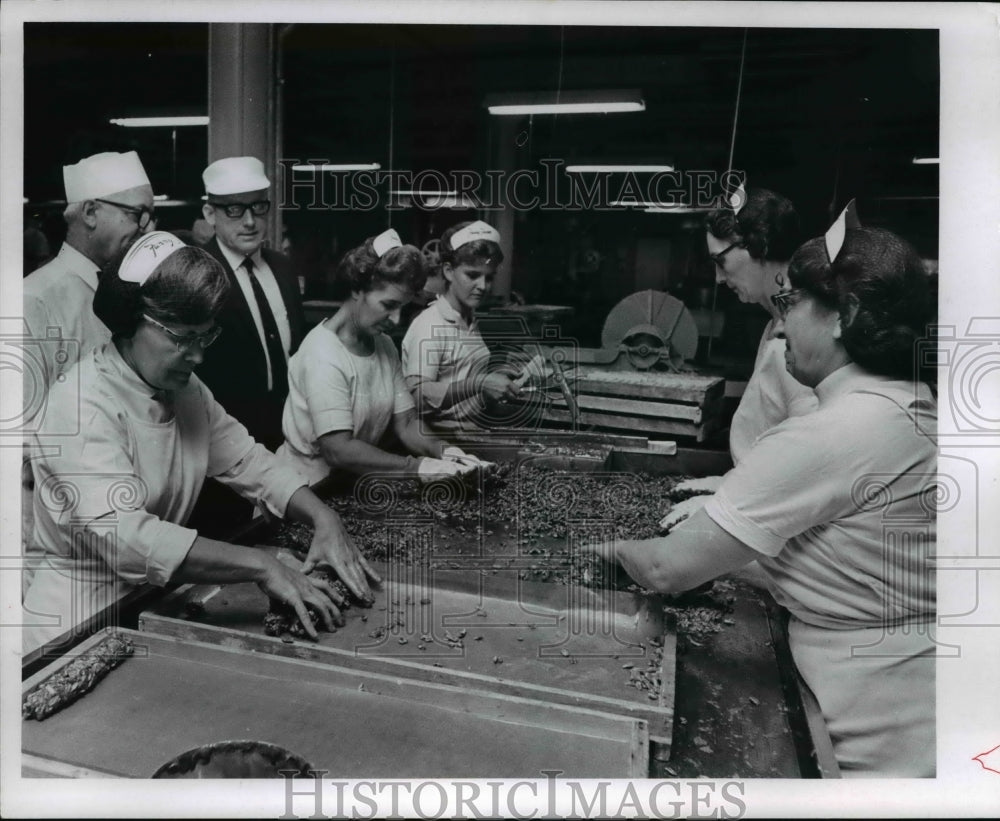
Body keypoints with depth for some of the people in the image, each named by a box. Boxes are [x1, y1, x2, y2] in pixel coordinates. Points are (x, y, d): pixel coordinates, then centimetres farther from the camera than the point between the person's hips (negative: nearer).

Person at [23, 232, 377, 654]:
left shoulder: (184, 388, 3)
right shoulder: (82, 404, -20)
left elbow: (248, 460, 3)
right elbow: (123, 535, -31)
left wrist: (323, 517, -13)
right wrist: (261, 565, -33)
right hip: (80, 623, -6)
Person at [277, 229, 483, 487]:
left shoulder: (384, 346, 5)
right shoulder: (324, 356, -17)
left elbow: (405, 423, 1)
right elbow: (338, 450, -22)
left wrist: (441, 450, -15)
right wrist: (416, 466, -24)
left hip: (355, 481, 6)